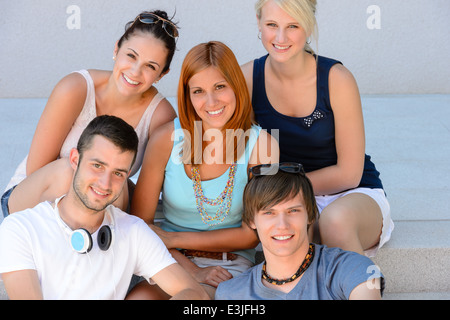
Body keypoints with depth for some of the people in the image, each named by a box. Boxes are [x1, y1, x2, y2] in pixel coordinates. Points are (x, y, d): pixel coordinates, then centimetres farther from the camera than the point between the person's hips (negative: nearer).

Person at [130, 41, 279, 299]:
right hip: (171, 260, 2)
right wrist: (193, 271, -13)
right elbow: (141, 223, -2)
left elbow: (251, 234, -4)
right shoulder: (167, 139, -7)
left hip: (230, 264, -1)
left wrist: (175, 239, -8)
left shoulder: (261, 145, -8)